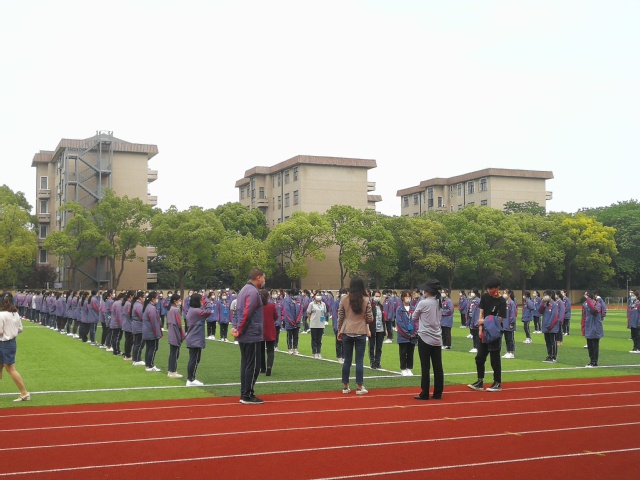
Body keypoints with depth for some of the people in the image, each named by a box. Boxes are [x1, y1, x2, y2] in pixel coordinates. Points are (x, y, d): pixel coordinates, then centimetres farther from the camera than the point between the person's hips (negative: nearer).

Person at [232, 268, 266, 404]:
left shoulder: (245, 290, 16)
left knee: (246, 364, 13)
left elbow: (239, 311, 16)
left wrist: (235, 326, 6)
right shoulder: (253, 292, -16)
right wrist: (239, 330, -15)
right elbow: (247, 314, -23)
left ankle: (244, 394, 17)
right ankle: (247, 396, 0)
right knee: (253, 366, -3)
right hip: (252, 335, -10)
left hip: (244, 336, 10)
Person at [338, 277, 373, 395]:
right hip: (361, 333, -1)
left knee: (347, 360, 9)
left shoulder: (344, 299, -3)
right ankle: (360, 387, 5)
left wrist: (339, 331, 14)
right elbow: (370, 319, -3)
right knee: (359, 360, 3)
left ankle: (345, 386, 14)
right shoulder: (366, 300, -5)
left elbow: (340, 317, 2)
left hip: (347, 332, 1)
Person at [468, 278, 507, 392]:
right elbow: (481, 313, 2)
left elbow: (499, 319, -16)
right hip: (484, 332, 6)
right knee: (479, 358, 8)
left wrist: (484, 321, -19)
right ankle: (480, 382, 16)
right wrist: (480, 329, -7)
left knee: (495, 359, 2)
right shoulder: (485, 297, 4)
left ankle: (498, 383, 13)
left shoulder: (501, 301, -12)